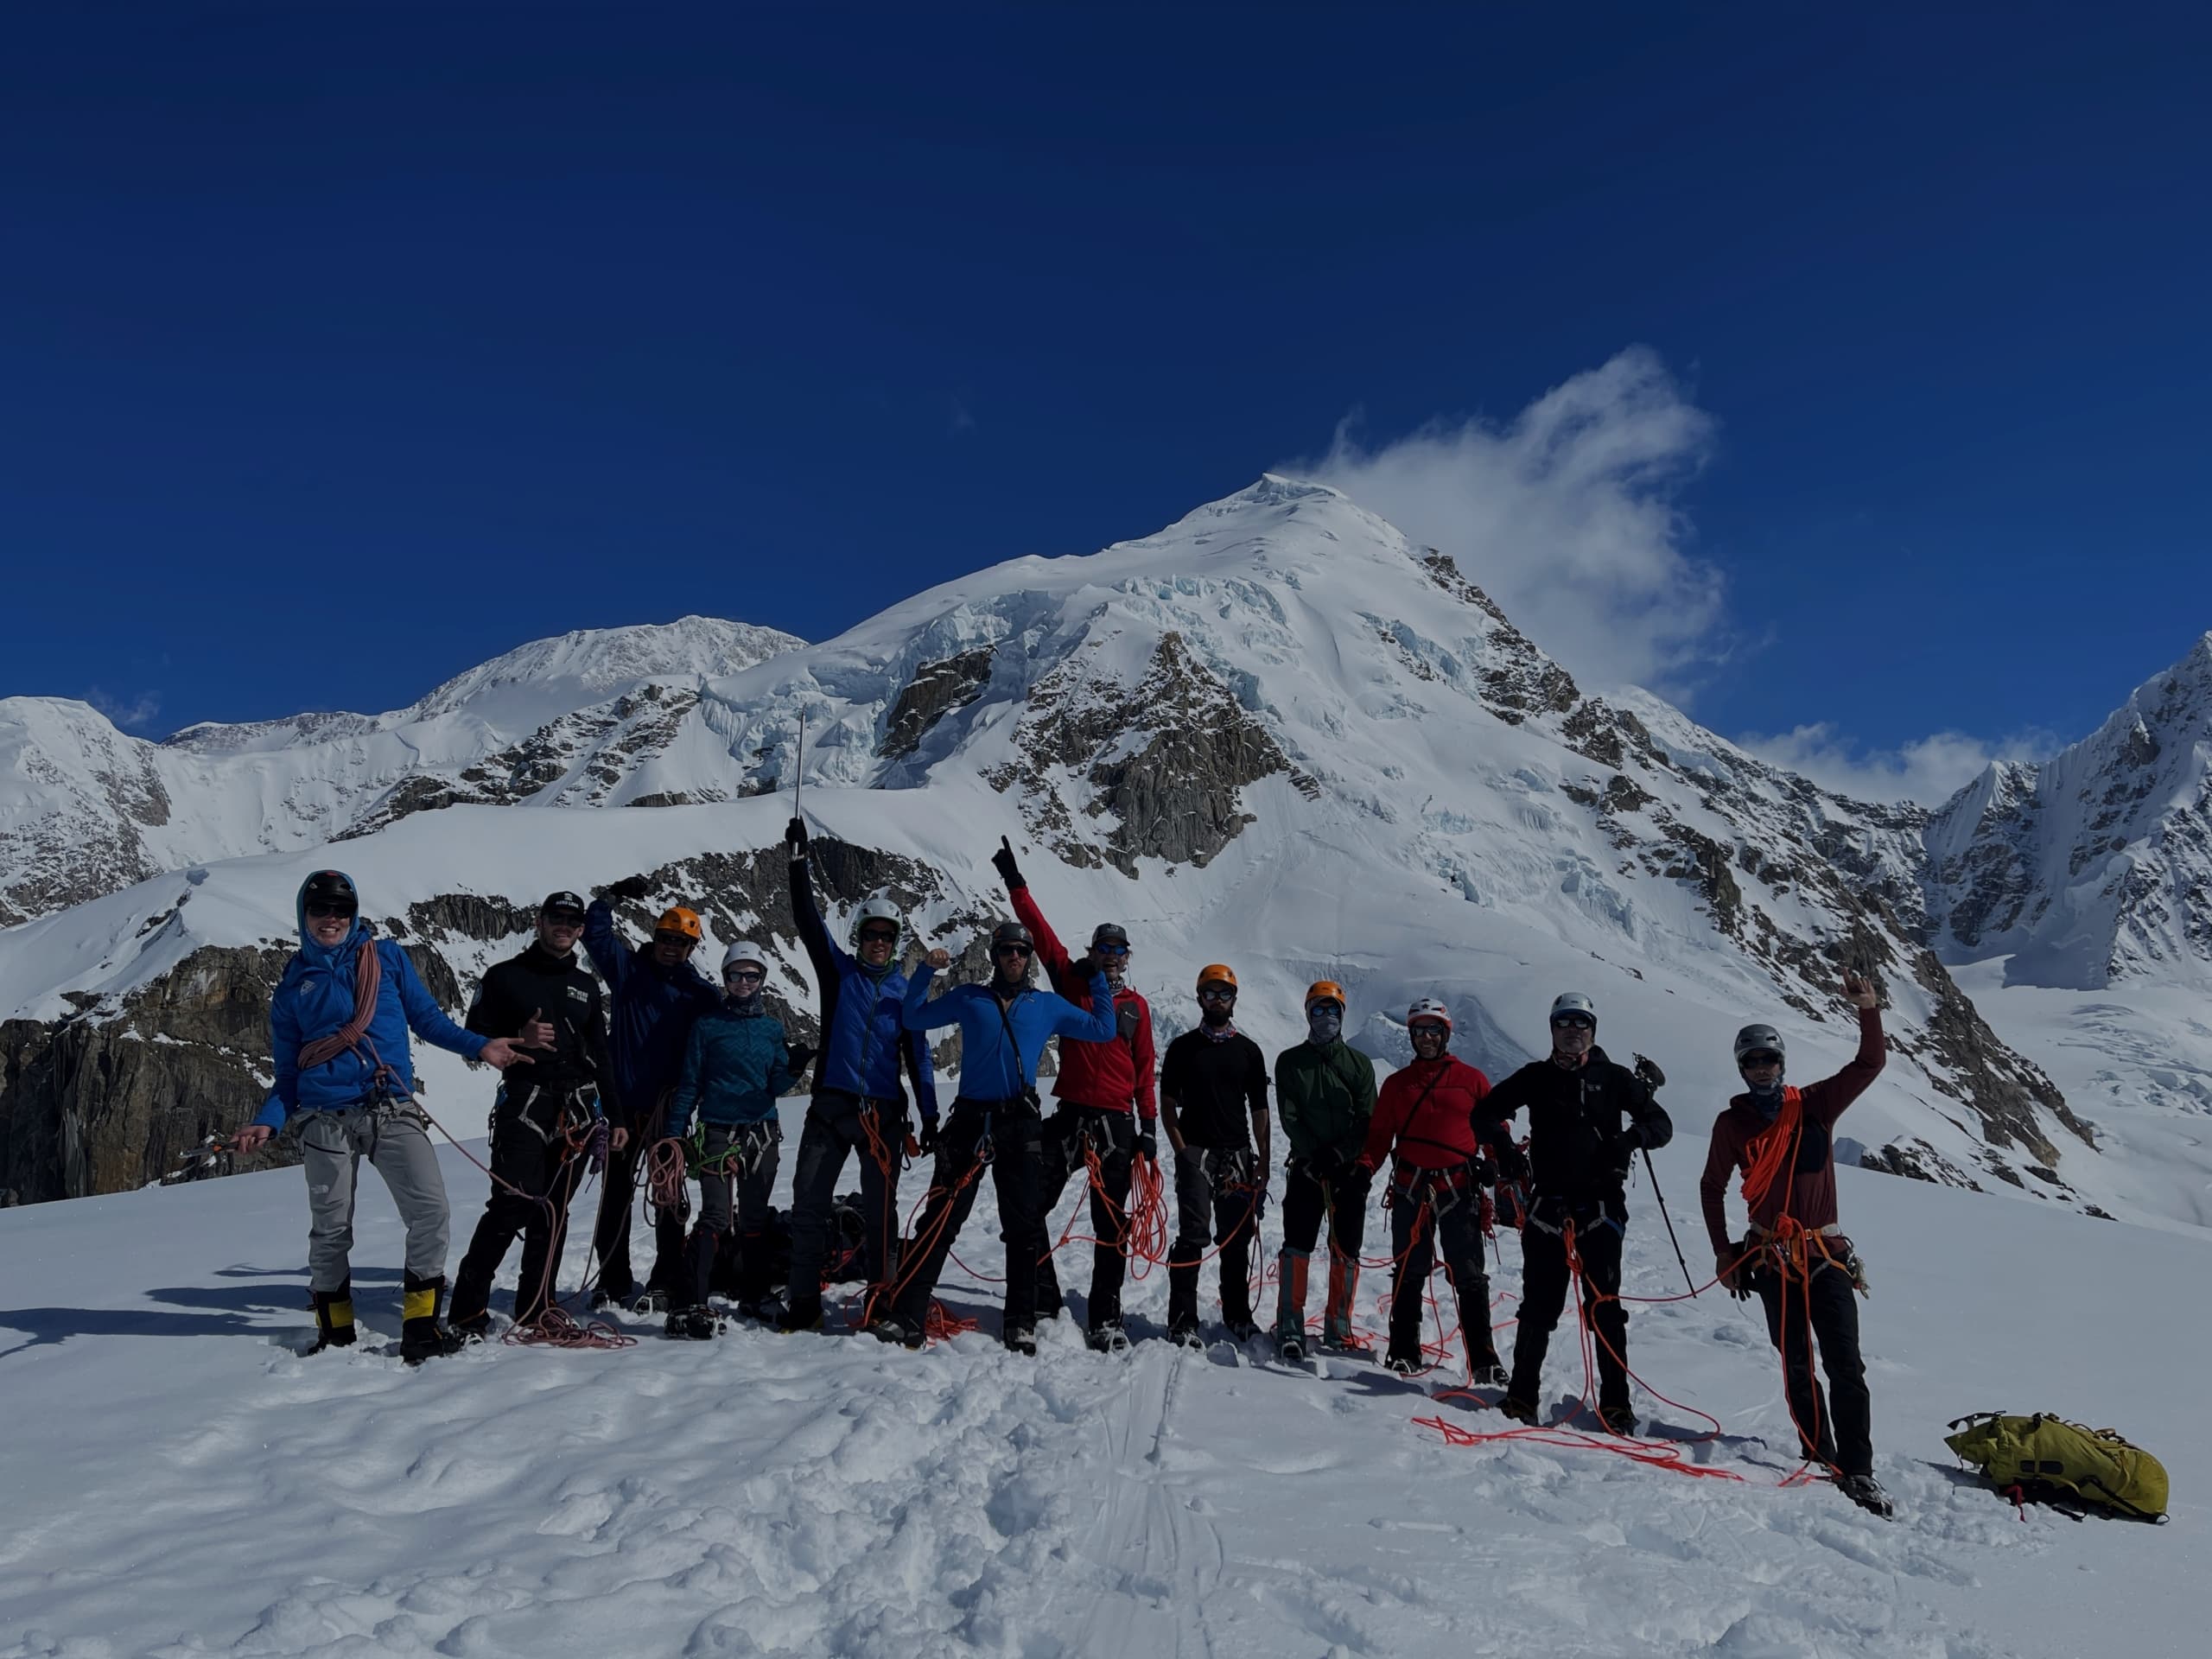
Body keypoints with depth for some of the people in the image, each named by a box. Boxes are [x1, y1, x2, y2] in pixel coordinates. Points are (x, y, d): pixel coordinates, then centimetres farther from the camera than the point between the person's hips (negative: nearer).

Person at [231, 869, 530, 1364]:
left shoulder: (387, 957, 12)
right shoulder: (294, 984, 12)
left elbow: (427, 1018, 12)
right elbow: (288, 1072, 15)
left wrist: (479, 1046, -2)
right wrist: (267, 1123, 0)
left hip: (393, 1112, 0)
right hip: (325, 1119, 0)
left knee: (431, 1212, -13)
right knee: (331, 1230, 4)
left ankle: (420, 1327, -4)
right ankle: (335, 1333, 22)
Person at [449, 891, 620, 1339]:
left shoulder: (587, 985, 19)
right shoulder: (504, 976, 5)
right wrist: (519, 1040, -16)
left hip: (579, 1111, 4)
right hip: (524, 1104, -4)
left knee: (552, 1212, 4)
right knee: (513, 1205, -14)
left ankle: (534, 1311, 10)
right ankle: (468, 1308, -3)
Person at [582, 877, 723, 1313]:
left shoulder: (693, 988, 5)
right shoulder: (627, 968, 6)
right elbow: (596, 934, 4)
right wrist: (611, 895, -2)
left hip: (666, 1105, -1)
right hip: (622, 1101, 1)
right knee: (615, 1191, 9)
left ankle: (665, 1281, 9)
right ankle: (614, 1279, 21)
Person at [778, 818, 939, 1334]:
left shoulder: (905, 990, 8)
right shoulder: (838, 971, 7)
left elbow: (918, 1055, 8)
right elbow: (808, 921, -3)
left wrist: (930, 1116, 3)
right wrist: (799, 861, -13)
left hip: (884, 1111, 0)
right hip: (831, 1105, 0)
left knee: (880, 1209, 5)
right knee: (809, 1202, -2)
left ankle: (881, 1297, 13)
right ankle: (804, 1301, 6)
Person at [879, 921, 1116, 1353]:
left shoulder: (1049, 1005, 14)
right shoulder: (968, 998, 12)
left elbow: (1102, 1030, 18)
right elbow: (914, 1019, 17)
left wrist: (1098, 979, 15)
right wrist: (926, 972, 6)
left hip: (1022, 1125, 1)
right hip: (969, 1120, 0)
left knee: (1023, 1225, 4)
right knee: (939, 1220, -2)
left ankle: (1021, 1321, 14)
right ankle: (906, 1316, 0)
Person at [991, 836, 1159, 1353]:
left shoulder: (1136, 1006, 9)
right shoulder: (1072, 984, 7)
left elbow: (1144, 1069, 9)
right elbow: (1041, 933, 1)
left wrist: (1149, 1126, 5)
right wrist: (1015, 884, -5)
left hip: (1117, 1122, 0)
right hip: (1070, 1115, 0)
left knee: (1112, 1225, 4)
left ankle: (1105, 1320, 11)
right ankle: (1042, 1303, 9)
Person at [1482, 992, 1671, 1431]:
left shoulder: (1614, 1078, 5)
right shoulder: (1536, 1077, 9)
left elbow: (1662, 1125, 6)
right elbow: (1488, 1111, 19)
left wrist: (1632, 1136, -15)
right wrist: (1505, 1151, 3)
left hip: (1600, 1206, -1)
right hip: (1547, 1204, 1)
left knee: (1604, 1307, -2)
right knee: (1538, 1306, 4)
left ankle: (1616, 1402, 6)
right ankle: (1522, 1394, 13)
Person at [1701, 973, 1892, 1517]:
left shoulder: (1815, 1105, 0)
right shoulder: (1732, 1123, 1)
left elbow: (1870, 1065, -7)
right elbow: (1712, 1188, 9)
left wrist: (1869, 1012, -22)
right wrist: (1724, 1253, 6)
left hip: (1825, 1255, -1)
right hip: (1771, 1262, 1)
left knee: (1845, 1366, -8)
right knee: (1796, 1365, 8)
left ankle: (1856, 1470, -5)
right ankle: (1819, 1455, 21)